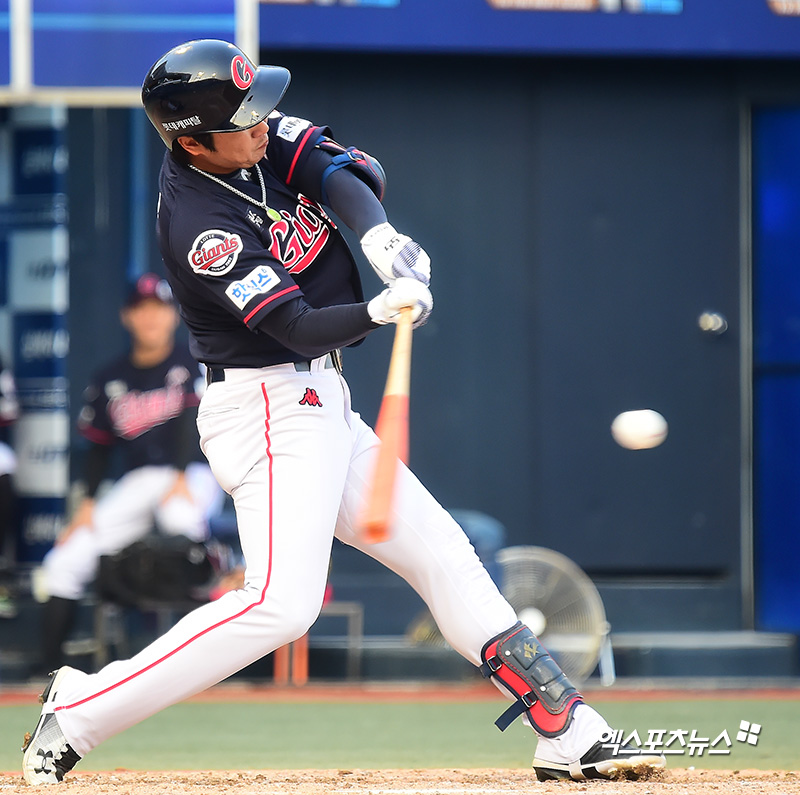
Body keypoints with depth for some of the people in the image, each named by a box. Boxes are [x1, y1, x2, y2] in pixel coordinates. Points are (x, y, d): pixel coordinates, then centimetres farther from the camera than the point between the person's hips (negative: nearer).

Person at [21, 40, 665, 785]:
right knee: (282, 603, -22)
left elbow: (343, 169, -8)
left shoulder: (256, 138, 1)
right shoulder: (202, 230, -23)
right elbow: (301, 328, -24)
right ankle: (80, 711, -16)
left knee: (439, 550, 11)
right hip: (270, 411, -10)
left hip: (318, 403, 10)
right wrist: (382, 311, -41)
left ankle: (568, 733, 15)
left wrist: (378, 233, -27)